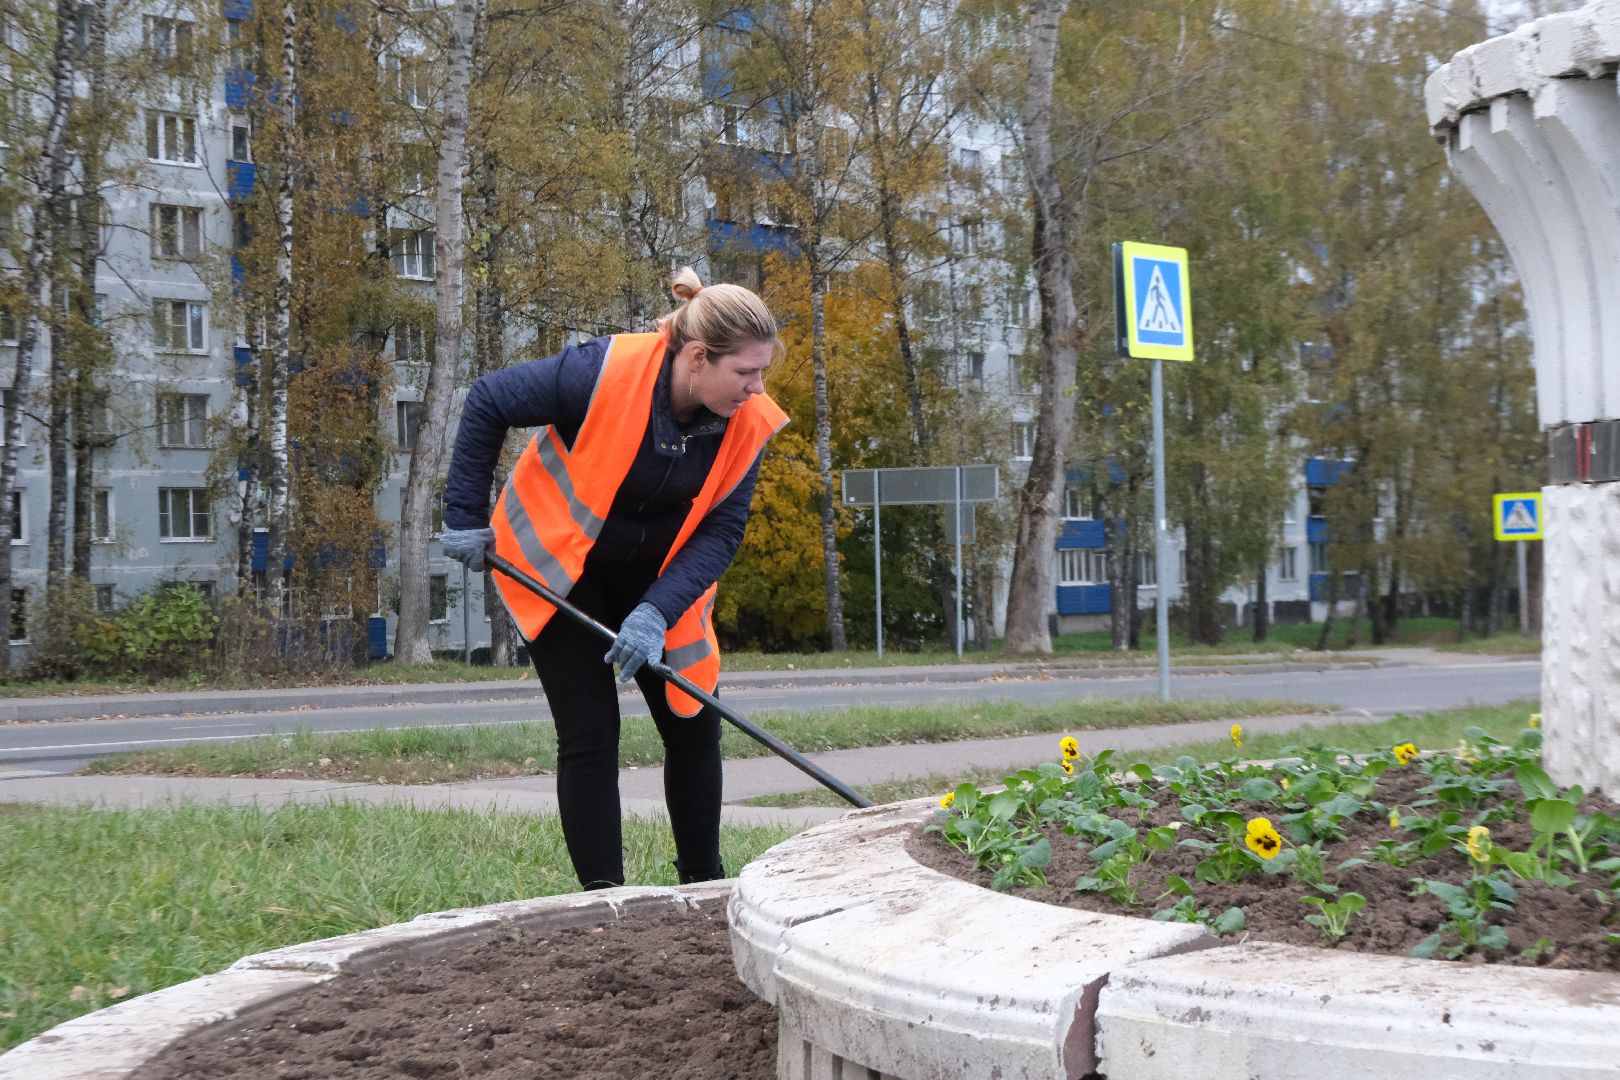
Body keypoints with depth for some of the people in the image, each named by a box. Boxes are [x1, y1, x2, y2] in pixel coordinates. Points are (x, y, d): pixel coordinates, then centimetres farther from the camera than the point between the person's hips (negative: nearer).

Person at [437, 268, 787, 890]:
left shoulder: (749, 423, -16)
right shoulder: (604, 373, -30)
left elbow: (721, 529, -13)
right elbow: (487, 403, -17)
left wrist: (657, 613, -27)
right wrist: (466, 517, -14)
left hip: (653, 580, 5)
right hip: (552, 570, -5)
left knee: (694, 727, 6)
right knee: (590, 735, -8)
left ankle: (704, 888, 23)